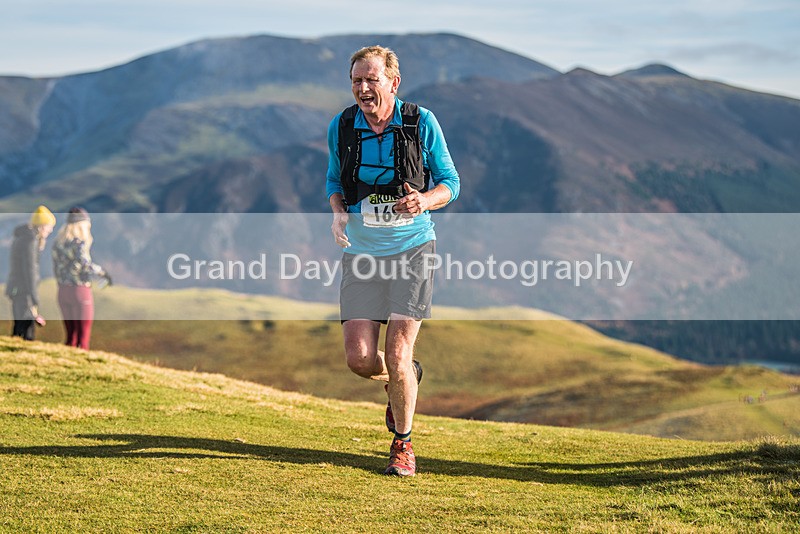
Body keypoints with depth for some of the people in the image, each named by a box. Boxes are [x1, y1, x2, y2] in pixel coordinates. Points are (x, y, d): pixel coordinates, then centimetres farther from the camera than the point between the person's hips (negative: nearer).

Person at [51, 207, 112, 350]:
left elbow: (56, 268, 13)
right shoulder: (79, 242, -14)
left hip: (63, 290, 7)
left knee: (71, 335, 14)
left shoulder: (58, 241, 9)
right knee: (83, 337, -1)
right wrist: (102, 272, -18)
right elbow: (84, 263, -30)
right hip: (80, 290, -7)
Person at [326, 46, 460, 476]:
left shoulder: (421, 122, -7)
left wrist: (425, 200, -21)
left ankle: (402, 443, 16)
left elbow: (450, 182, 2)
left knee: (397, 355, -9)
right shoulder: (341, 126, 0)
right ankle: (406, 379, 31)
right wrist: (338, 210, -6)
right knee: (360, 359, -5)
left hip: (412, 250, -2)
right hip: (361, 253, 3)